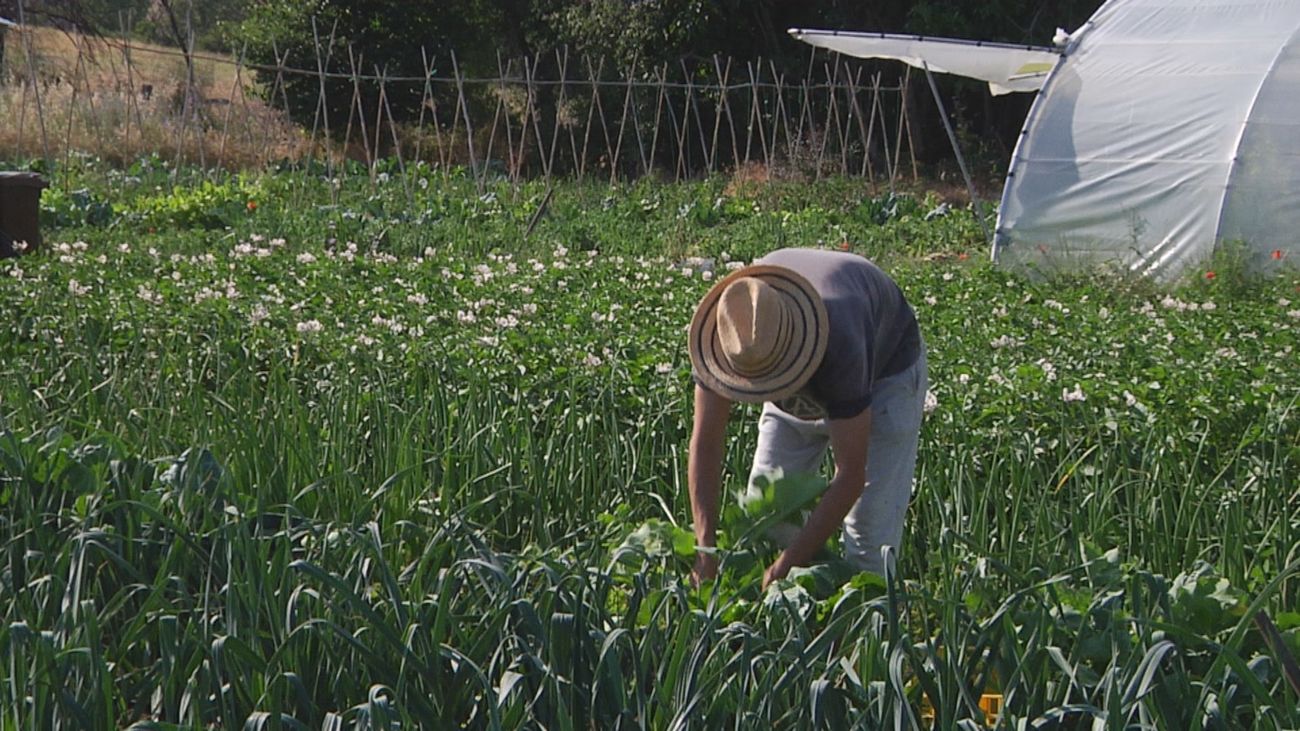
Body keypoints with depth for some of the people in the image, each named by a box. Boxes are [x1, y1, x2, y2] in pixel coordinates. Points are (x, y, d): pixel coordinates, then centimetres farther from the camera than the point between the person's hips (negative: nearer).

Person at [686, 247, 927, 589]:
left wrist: (789, 564, -41)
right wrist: (705, 549, -34)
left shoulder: (839, 343, -45)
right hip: (801, 390, 5)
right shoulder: (720, 331, -33)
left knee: (869, 529, -14)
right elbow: (705, 442, -26)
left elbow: (851, 476, -39)